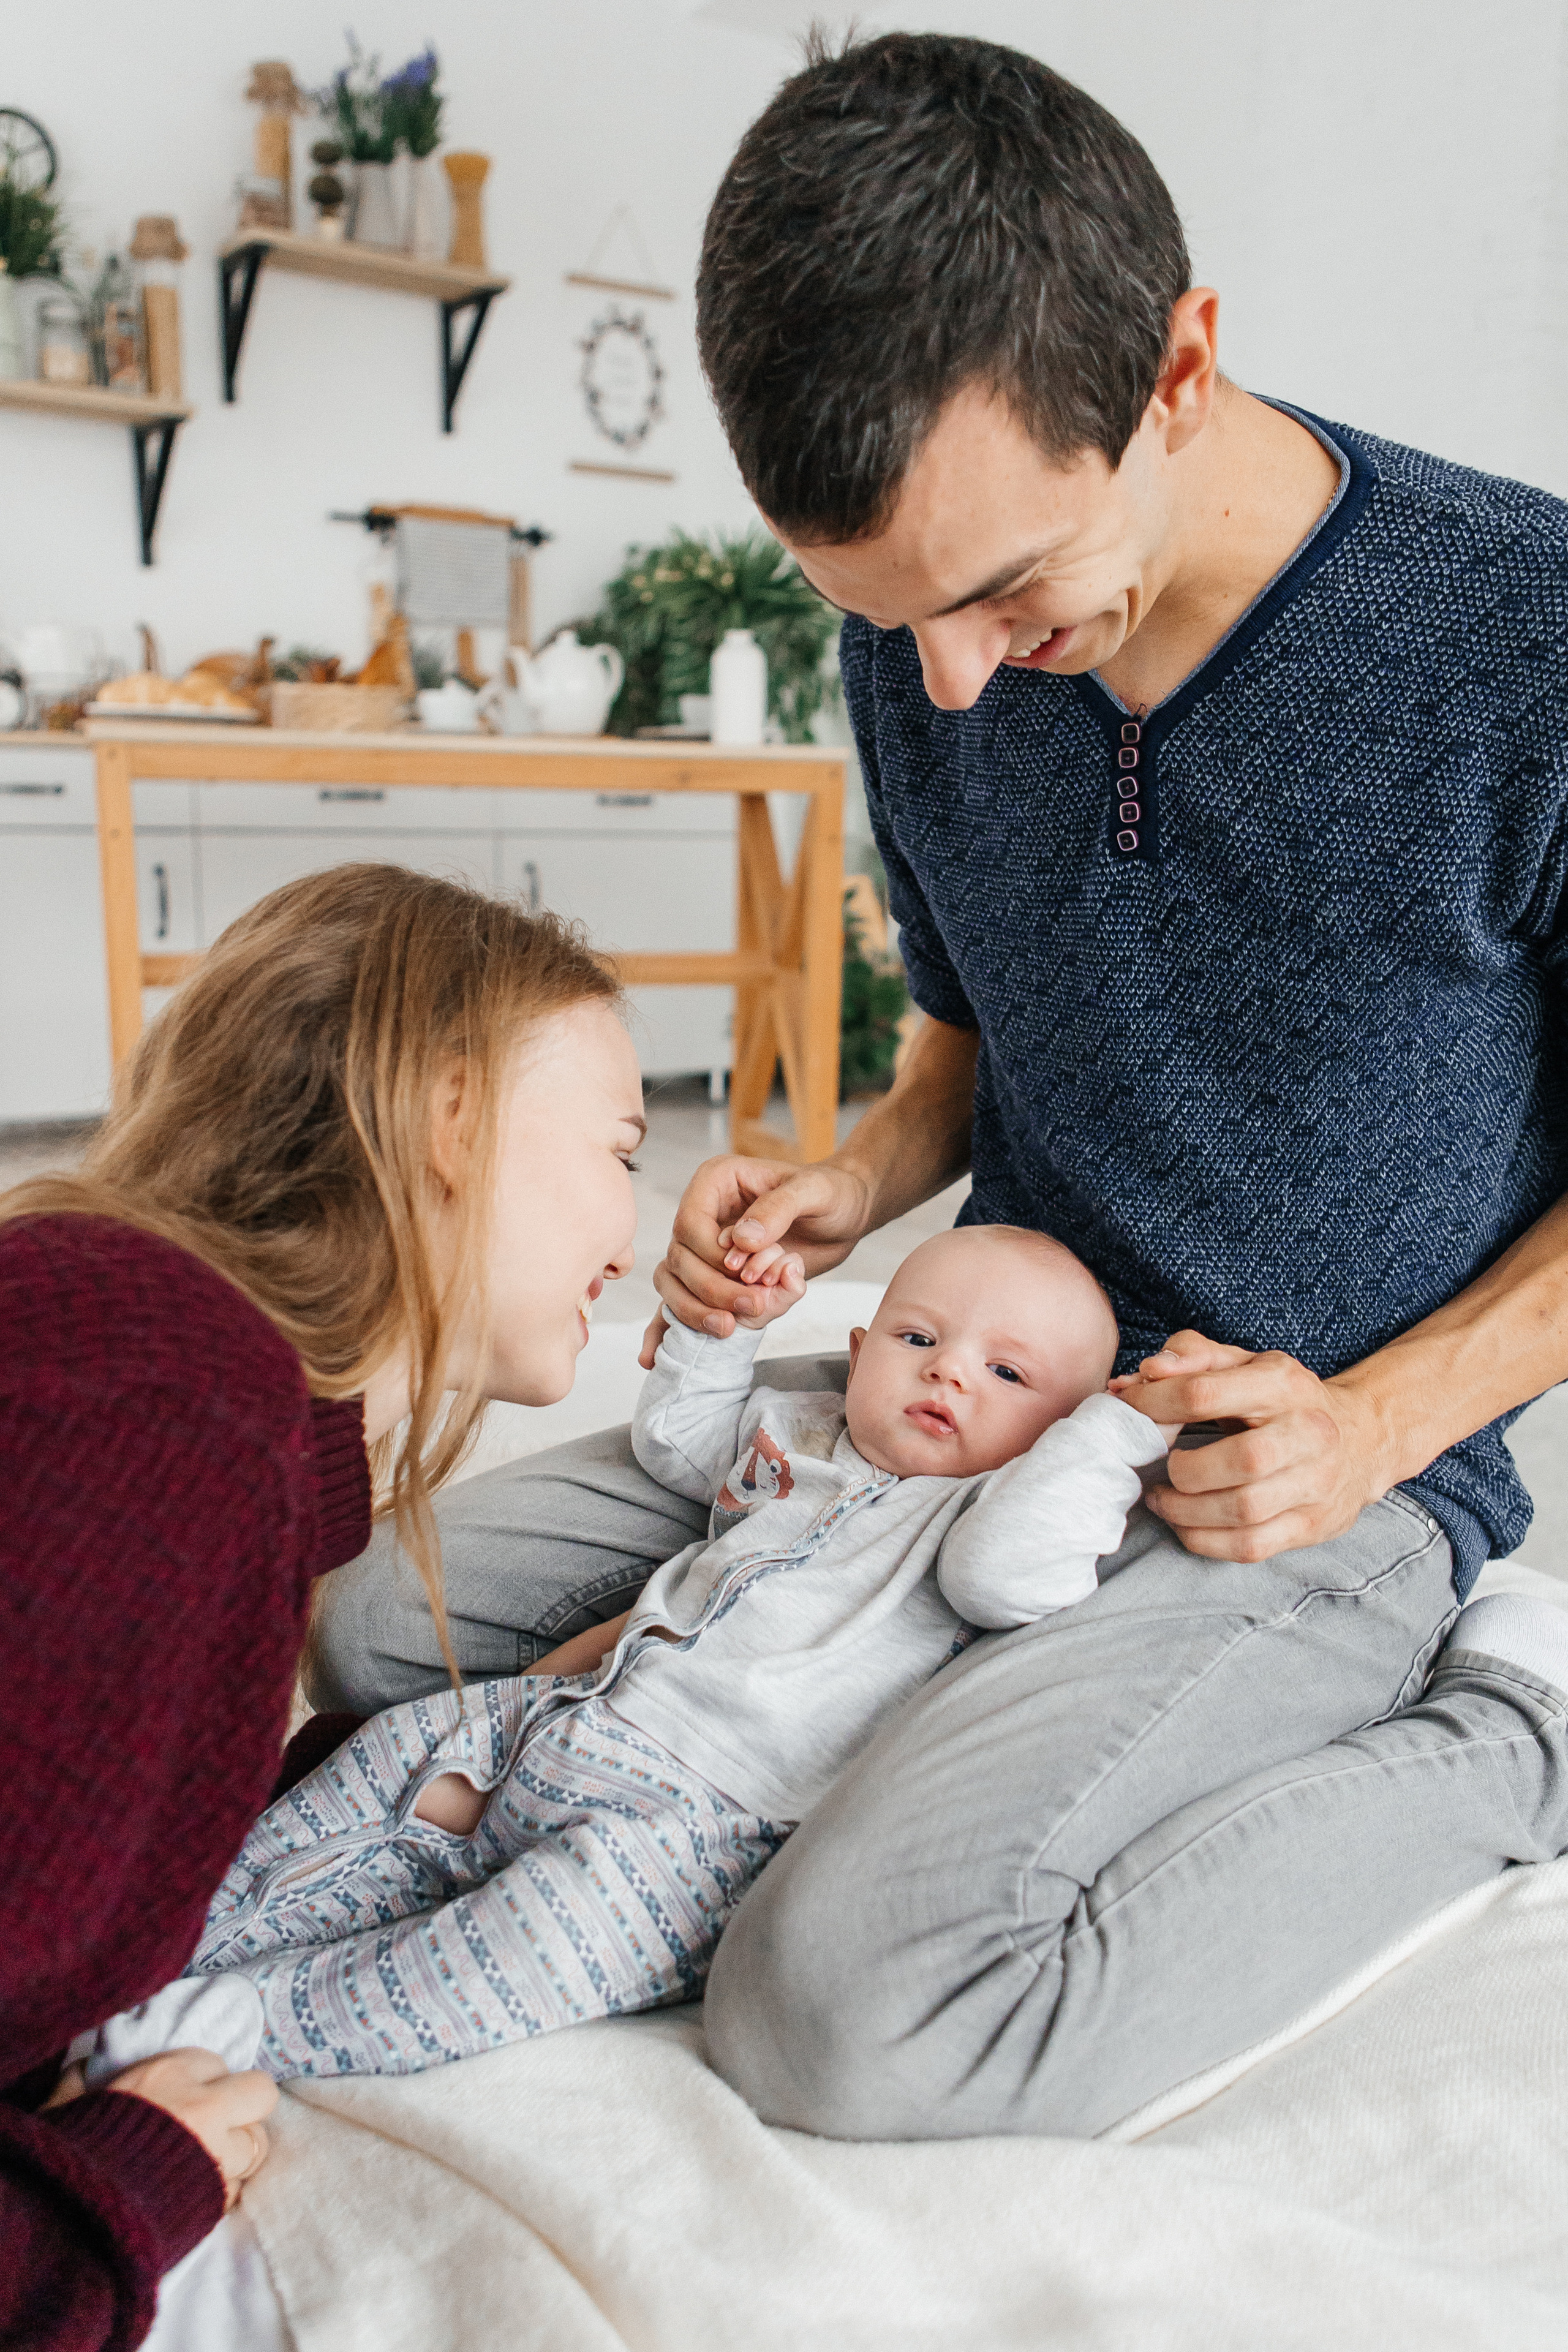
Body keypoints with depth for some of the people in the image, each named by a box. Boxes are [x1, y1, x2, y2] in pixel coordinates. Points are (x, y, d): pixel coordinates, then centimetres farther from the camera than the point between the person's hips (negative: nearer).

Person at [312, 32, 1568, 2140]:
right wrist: (855, 1187, -6)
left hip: (1325, 1481, -5)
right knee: (376, 1615, 4)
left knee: (848, 2008, -27)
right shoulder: (926, 657, -2)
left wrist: (1377, 1424, -18)